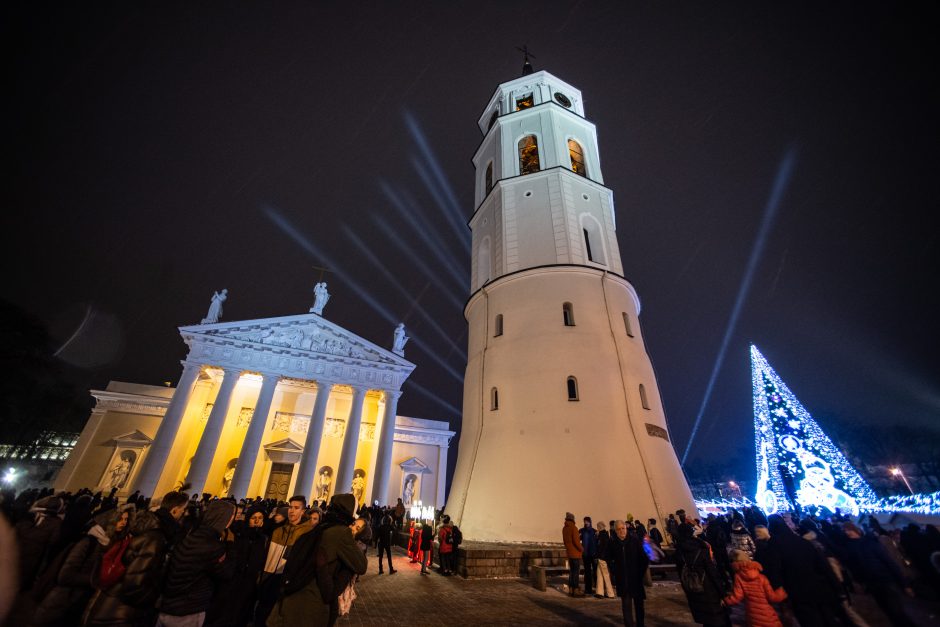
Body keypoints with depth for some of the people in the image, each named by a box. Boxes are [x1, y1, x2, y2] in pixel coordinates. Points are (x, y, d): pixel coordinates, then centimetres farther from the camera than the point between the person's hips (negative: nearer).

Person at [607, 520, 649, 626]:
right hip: (622, 580, 0)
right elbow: (609, 560, 8)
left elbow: (644, 558, 0)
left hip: (636, 578, 0)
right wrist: (615, 572, 0)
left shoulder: (635, 540, -8)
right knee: (626, 605, 1)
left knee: (639, 604, 13)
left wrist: (641, 572, -3)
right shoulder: (612, 543, -5)